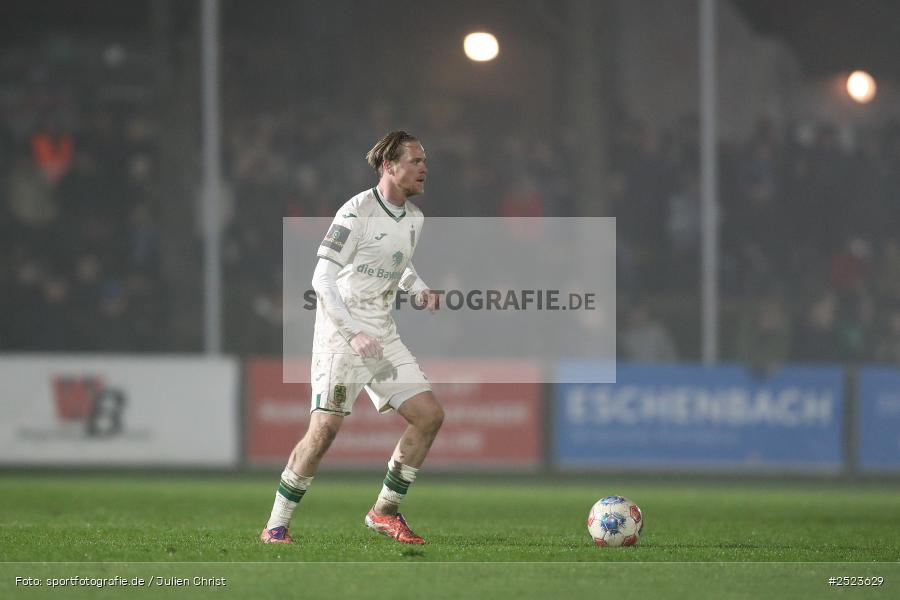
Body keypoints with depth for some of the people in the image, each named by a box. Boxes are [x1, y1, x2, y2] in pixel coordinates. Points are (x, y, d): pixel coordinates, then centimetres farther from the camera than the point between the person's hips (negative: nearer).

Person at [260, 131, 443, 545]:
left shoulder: (414, 219, 10)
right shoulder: (358, 212, -14)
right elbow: (322, 279, -16)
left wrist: (419, 290, 7)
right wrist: (354, 335, -24)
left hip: (383, 336, 8)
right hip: (340, 336, -8)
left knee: (429, 415, -2)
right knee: (326, 427, -16)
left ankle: (385, 512, 11)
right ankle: (276, 525, -4)